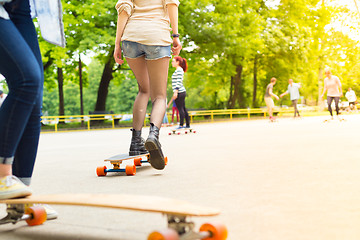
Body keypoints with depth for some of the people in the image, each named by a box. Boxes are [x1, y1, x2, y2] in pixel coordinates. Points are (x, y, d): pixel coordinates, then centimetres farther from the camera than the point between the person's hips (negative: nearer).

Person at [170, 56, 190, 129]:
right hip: (182, 92, 10)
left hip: (179, 92, -10)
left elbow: (179, 82, -18)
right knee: (183, 108, 10)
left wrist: (175, 92, -22)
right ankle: (188, 125, 13)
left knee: (180, 109, -8)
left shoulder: (179, 70, -9)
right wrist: (176, 92, 24)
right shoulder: (178, 70, 20)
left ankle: (181, 125, -8)